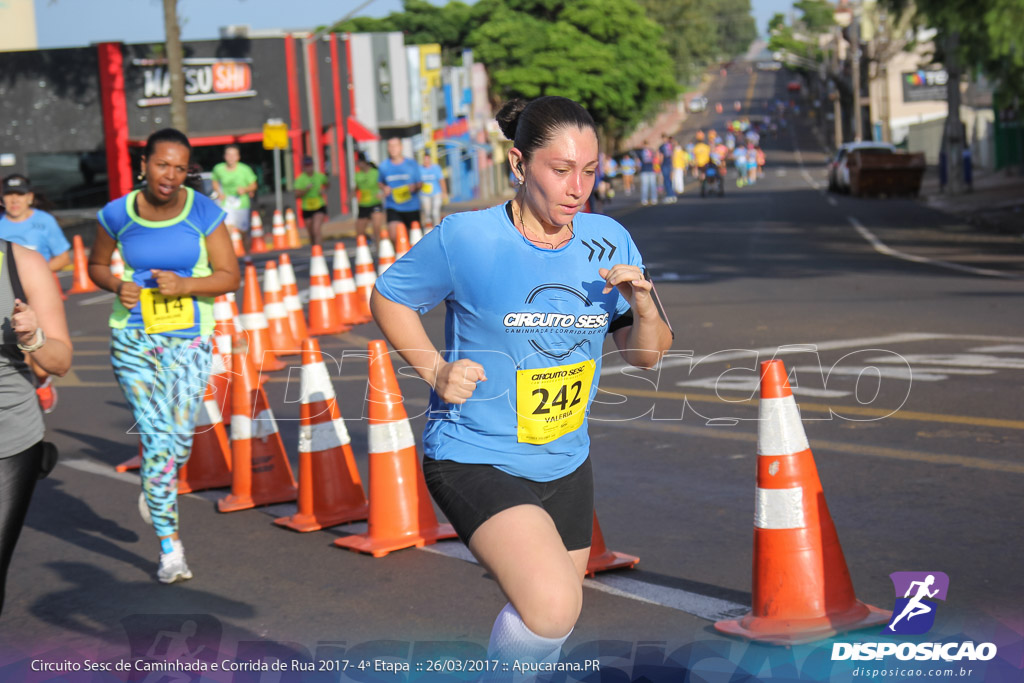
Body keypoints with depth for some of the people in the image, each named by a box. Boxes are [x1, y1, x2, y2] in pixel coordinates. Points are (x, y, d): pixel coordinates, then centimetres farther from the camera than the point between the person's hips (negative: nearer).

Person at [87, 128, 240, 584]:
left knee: (179, 439, -4)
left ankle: (153, 487, 34)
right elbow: (96, 265, 13)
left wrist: (184, 285, -20)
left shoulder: (204, 213, -6)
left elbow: (229, 276, -4)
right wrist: (118, 286, -9)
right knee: (157, 437, -8)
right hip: (134, 339, 0)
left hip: (190, 339, 0)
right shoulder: (117, 215, -3)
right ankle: (170, 548, 1)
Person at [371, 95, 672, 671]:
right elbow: (388, 296, 2)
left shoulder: (609, 241, -2)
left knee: (551, 627, 19)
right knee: (553, 606, -28)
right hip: (475, 457, -6)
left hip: (566, 463, 6)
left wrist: (643, 306, -15)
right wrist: (435, 369, -12)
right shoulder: (466, 238, -14)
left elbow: (647, 356, 6)